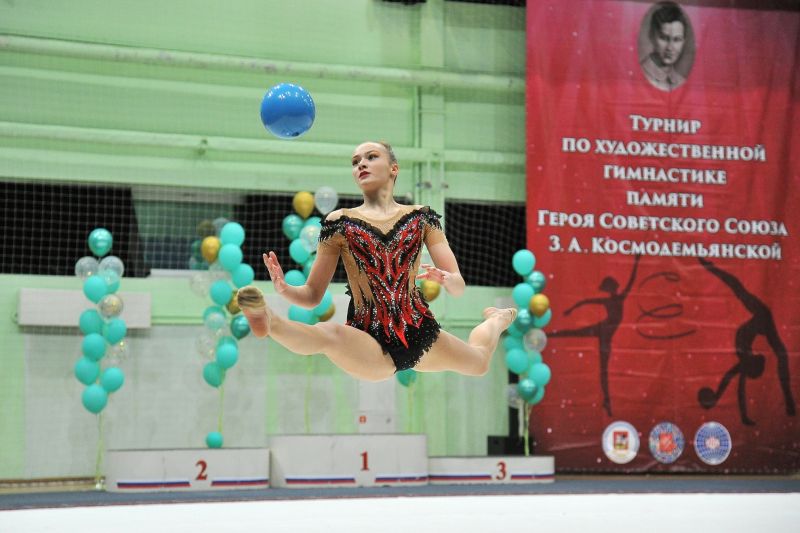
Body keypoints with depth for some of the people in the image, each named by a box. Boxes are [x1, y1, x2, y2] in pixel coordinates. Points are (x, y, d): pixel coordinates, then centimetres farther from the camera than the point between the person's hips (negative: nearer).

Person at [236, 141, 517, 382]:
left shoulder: (421, 217, 4)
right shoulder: (340, 223, 1)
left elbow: (458, 287, 1)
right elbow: (312, 295, 2)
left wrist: (446, 280, -24)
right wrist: (285, 289, -21)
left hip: (421, 336, 3)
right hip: (371, 346, -3)